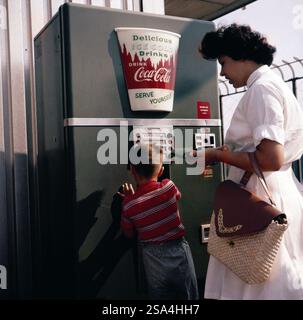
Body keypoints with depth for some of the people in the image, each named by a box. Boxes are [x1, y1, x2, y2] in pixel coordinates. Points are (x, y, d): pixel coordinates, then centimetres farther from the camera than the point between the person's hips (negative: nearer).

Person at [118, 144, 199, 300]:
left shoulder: (129, 203, -13)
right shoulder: (168, 186, -14)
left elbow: (129, 233, 3)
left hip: (153, 258, 1)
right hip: (178, 251, -1)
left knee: (160, 296, 18)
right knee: (189, 296, 17)